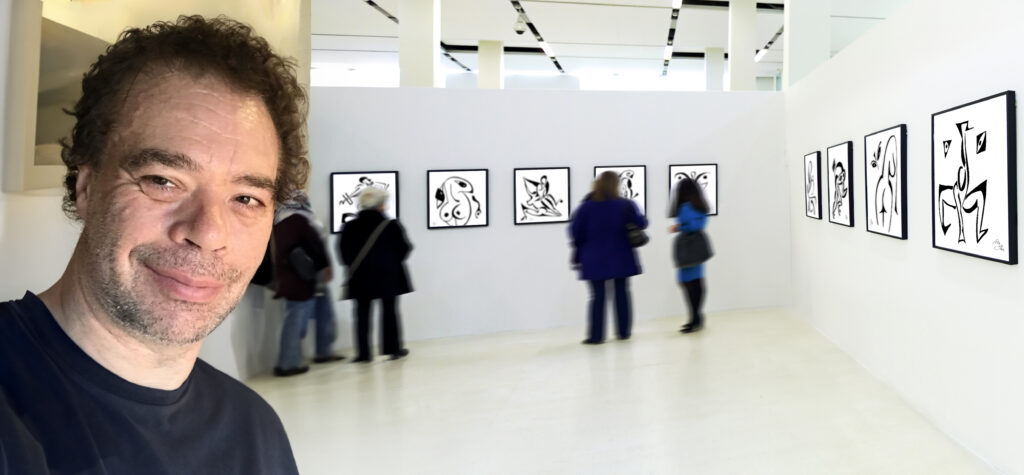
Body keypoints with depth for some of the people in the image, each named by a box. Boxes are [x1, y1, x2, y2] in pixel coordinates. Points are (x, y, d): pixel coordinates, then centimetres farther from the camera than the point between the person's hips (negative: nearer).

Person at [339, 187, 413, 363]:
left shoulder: (349, 227, -2)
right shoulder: (391, 225, -11)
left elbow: (343, 251, 3)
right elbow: (404, 248, -6)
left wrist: (354, 266, 15)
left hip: (361, 278, 2)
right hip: (388, 276, -2)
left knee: (362, 314, 9)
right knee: (389, 311, 9)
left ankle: (363, 353, 10)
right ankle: (393, 348, 14)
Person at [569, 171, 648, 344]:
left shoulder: (587, 206, -6)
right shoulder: (626, 205, -3)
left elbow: (576, 231, -7)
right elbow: (641, 223, -2)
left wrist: (579, 250, 10)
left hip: (595, 259, -1)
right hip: (620, 257, 1)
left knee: (598, 297, 4)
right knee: (622, 294, 12)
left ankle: (596, 335, 4)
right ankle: (624, 331, 18)